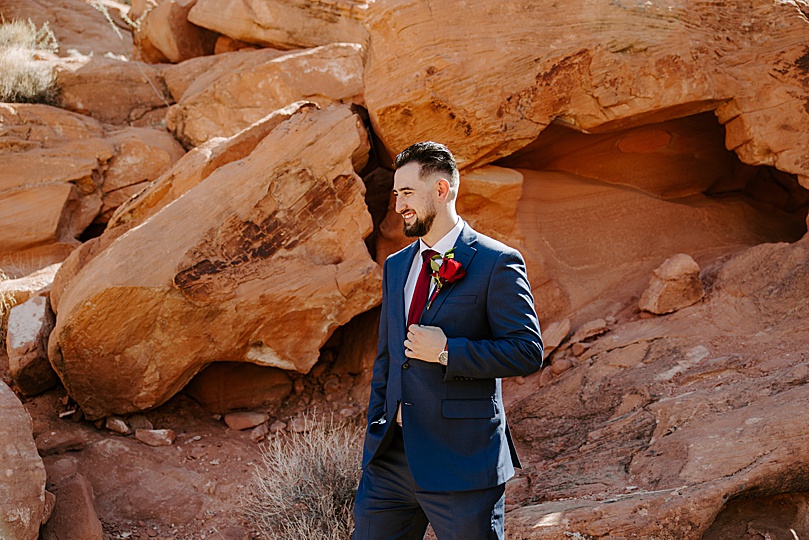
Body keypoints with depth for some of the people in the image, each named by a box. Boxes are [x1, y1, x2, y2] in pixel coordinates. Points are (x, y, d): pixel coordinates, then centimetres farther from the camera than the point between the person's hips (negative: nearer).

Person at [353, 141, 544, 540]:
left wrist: (446, 352, -16)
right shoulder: (396, 267, 15)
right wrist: (376, 431, 14)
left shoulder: (496, 263, -7)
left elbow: (528, 351, -12)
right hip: (392, 458, 6)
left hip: (461, 460, -6)